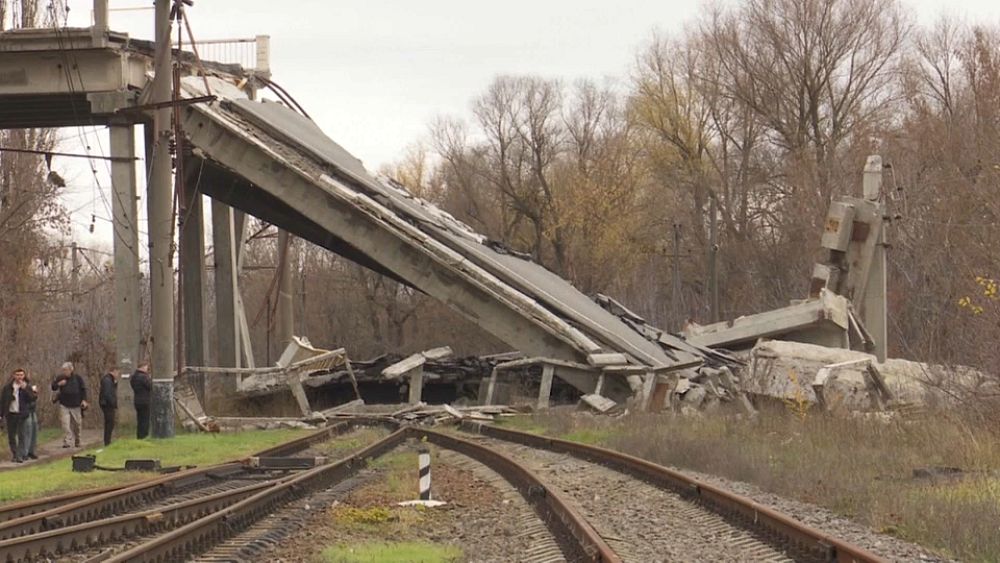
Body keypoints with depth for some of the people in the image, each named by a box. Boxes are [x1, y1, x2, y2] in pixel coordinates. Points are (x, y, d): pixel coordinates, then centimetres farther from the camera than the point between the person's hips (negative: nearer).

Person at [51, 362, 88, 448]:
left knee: (77, 425, 10)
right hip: (64, 405, 0)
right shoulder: (60, 378, 1)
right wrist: (58, 384, -13)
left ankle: (77, 442, 27)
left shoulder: (78, 378, -1)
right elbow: (53, 387, 7)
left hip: (76, 405, 0)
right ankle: (67, 442, -14)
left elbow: (83, 389, 6)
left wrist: (84, 400, -4)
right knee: (65, 424, -13)